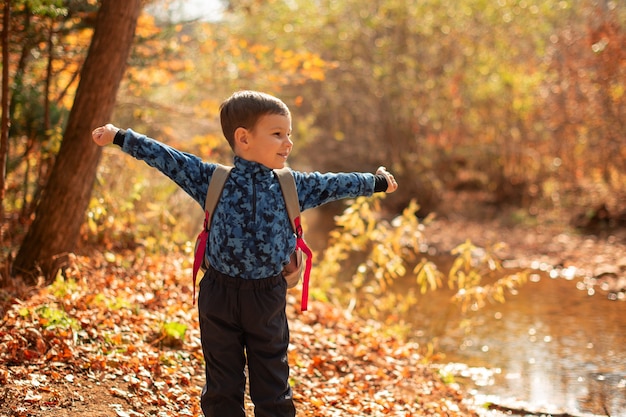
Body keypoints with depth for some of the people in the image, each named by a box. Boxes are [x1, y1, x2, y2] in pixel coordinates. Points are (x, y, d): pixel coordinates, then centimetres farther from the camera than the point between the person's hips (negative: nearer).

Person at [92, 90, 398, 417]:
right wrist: (121, 137, -1)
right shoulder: (212, 180, -3)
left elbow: (332, 185, 15)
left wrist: (375, 182, 25)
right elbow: (169, 159, -1)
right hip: (219, 296, -1)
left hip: (267, 299, 1)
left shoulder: (293, 186, 3)